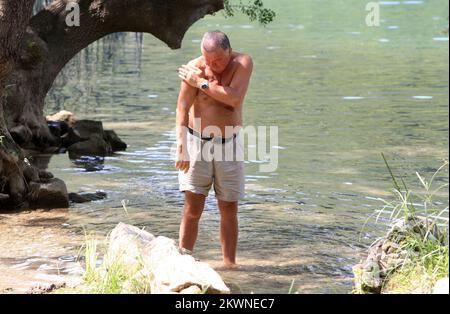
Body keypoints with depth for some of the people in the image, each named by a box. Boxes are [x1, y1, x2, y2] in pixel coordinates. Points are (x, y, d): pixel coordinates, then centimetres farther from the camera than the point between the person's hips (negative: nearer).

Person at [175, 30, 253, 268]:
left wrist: (201, 83, -21)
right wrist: (181, 147, -24)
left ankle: (230, 264, 12)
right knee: (192, 208, -8)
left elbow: (234, 98, -24)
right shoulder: (195, 68, -12)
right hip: (197, 142, -1)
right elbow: (182, 109, -16)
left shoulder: (243, 63, -10)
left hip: (228, 144, 1)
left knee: (229, 210, 6)